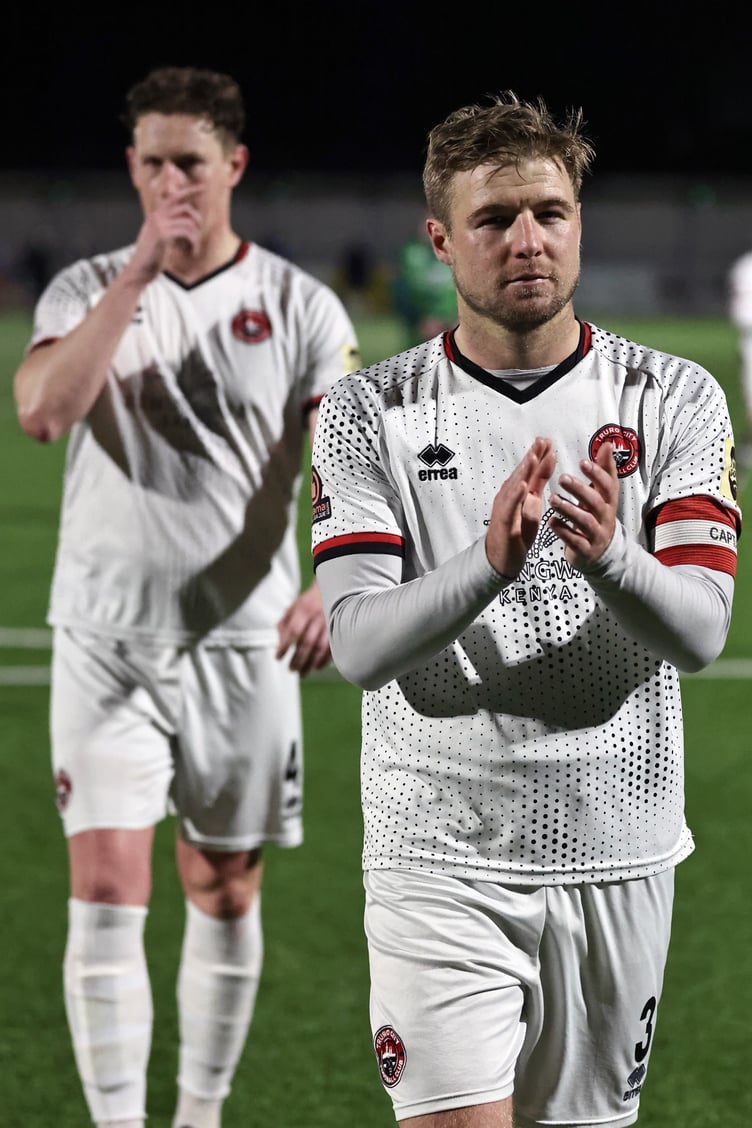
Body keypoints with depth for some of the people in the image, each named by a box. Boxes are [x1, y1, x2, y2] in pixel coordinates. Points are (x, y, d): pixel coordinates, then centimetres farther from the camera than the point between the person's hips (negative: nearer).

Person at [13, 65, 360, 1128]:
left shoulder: (300, 307, -1)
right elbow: (43, 410, -18)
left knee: (226, 895, 10)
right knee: (106, 894, -10)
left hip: (243, 643, 1)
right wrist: (140, 271, -20)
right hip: (106, 641, -1)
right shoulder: (89, 290, 1)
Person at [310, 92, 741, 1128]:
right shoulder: (368, 412, -1)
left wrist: (608, 557, -30)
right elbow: (358, 644, -12)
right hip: (441, 858, -2)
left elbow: (700, 631, -9)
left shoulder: (675, 399, 2)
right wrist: (489, 561, -30)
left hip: (620, 856, 2)